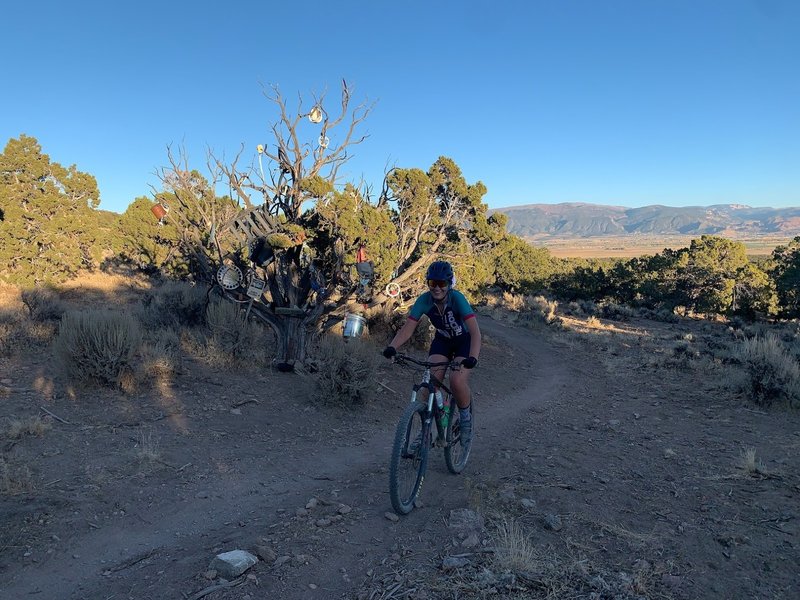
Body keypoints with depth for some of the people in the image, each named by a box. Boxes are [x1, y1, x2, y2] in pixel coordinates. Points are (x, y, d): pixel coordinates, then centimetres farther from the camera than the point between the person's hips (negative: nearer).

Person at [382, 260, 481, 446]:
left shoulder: (457, 298, -31)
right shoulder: (424, 300, -21)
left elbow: (475, 331, -39)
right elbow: (407, 328, -24)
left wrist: (473, 357, -55)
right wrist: (392, 347, -42)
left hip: (464, 341, -3)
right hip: (442, 340, 3)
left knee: (457, 380, -25)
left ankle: (466, 419, 5)